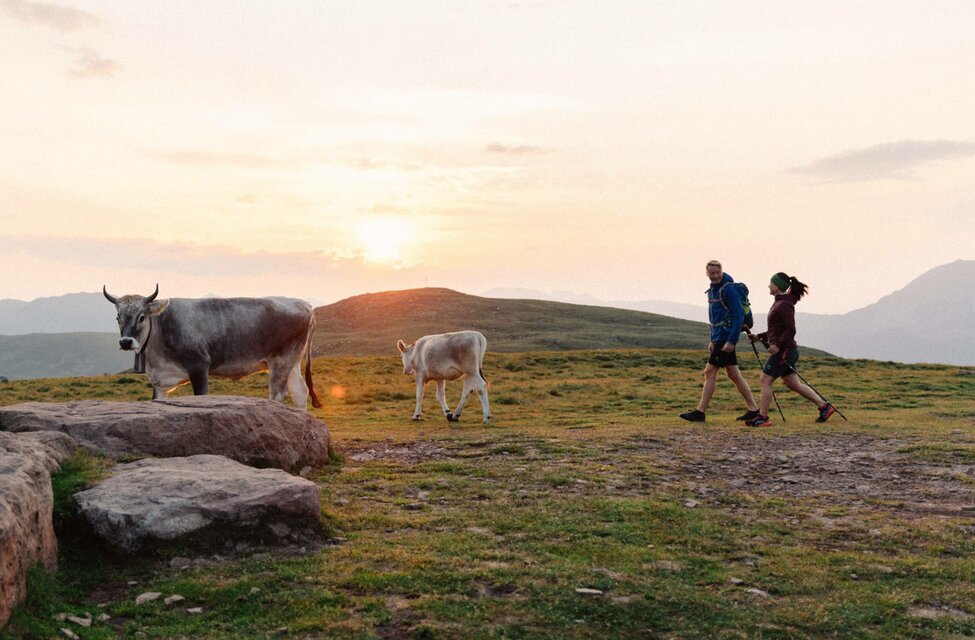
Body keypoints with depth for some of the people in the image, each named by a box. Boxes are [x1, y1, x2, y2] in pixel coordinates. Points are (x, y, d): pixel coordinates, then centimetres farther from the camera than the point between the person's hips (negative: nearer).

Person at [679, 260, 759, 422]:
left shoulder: (729, 289, -13)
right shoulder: (713, 289, 15)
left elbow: (739, 317, -18)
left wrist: (731, 341, -22)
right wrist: (713, 340, 21)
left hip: (726, 336, -9)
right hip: (719, 337, 9)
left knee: (710, 372, -6)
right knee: (733, 374, 10)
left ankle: (700, 412, -1)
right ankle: (753, 409, 15)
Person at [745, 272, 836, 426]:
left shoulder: (784, 305, -15)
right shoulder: (780, 303, 16)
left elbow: (790, 330, -20)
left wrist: (778, 345, -24)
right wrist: (759, 337, 17)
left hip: (784, 350, -10)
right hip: (785, 349, 10)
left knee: (765, 380, -6)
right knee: (793, 383, 12)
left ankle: (762, 417, -3)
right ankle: (824, 406, 16)